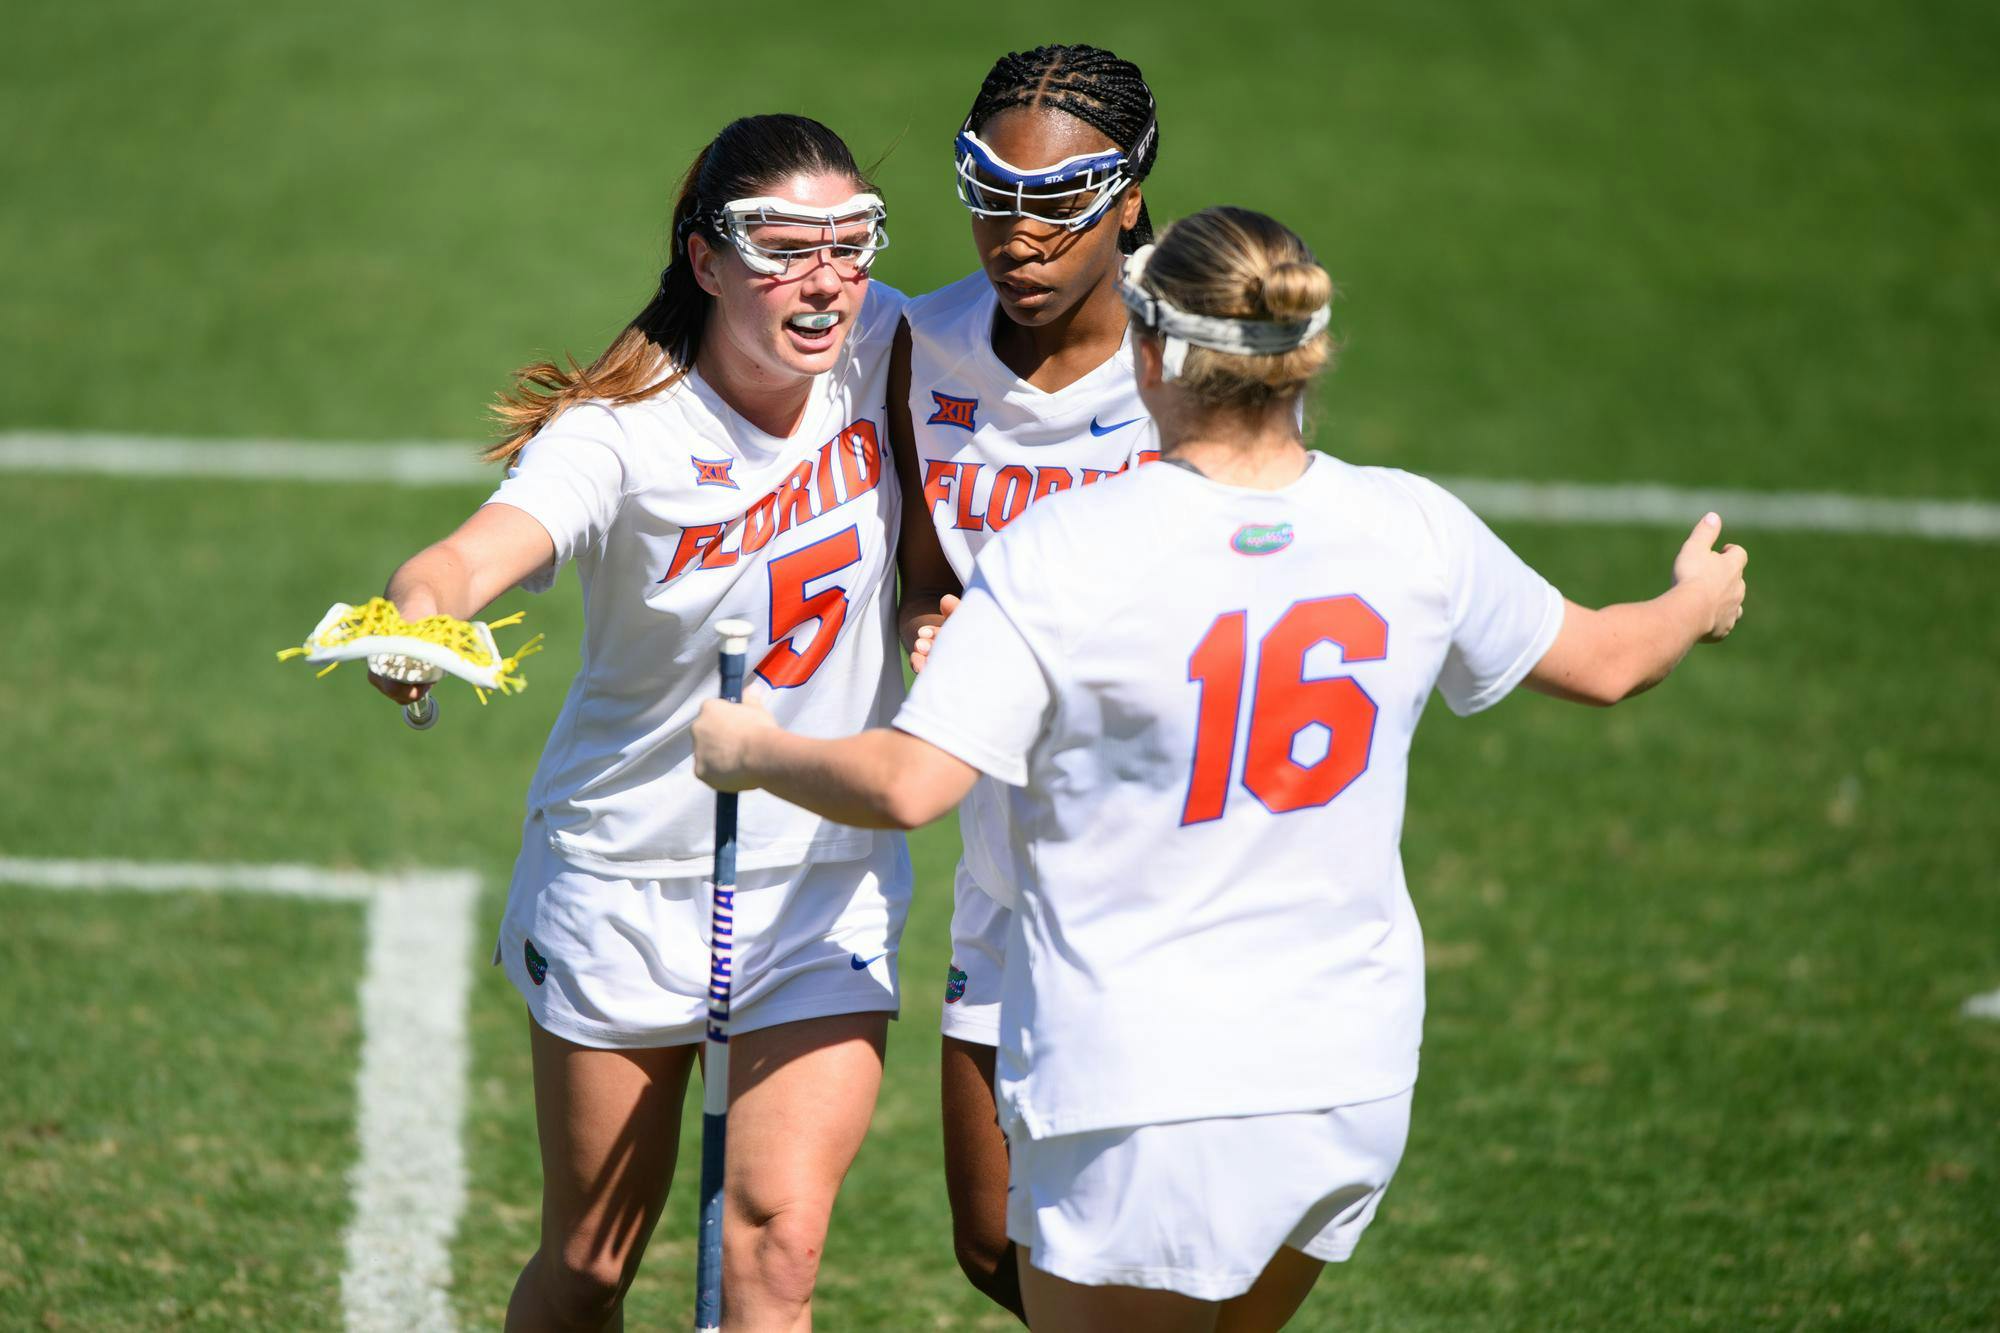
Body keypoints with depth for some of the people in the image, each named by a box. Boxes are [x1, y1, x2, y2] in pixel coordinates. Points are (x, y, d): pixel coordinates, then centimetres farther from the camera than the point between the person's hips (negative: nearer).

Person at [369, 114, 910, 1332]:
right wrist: (417, 612, -64)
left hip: (828, 887, 2)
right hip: (626, 878, -2)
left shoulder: (881, 347, -8)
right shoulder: (621, 433, -21)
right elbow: (483, 550, -42)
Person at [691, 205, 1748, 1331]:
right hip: (1357, 1070, 5)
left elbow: (907, 785, -18)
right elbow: (1601, 663, 16)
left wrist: (749, 751, 3)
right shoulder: (1413, 531, 0)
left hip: (1147, 1099, -5)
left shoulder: (1062, 555, -15)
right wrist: (1698, 605, 40)